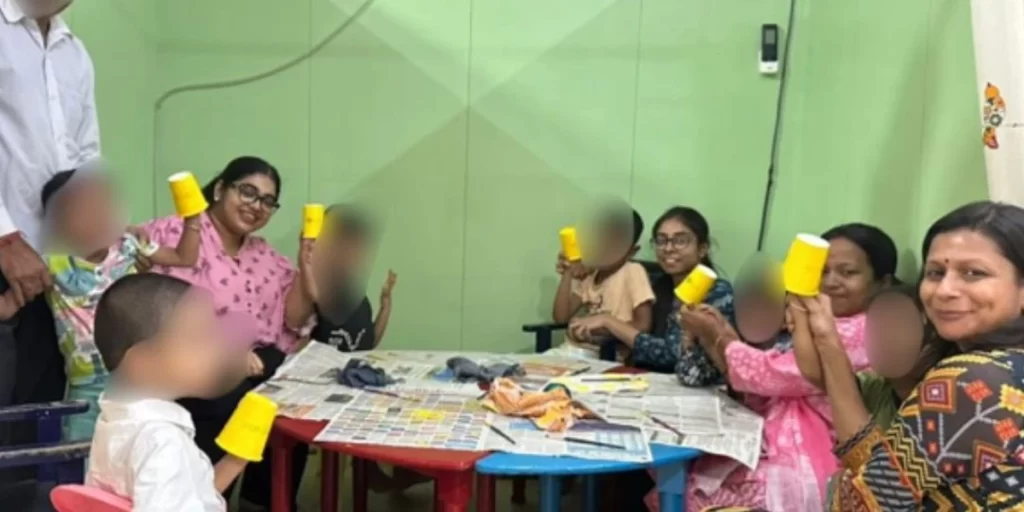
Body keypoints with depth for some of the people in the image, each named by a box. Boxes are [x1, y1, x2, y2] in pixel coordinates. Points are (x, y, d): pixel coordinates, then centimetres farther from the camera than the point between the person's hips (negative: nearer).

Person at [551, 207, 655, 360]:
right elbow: (561, 317, 6)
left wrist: (602, 322, -21)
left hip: (604, 357, -6)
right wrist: (567, 274, 0)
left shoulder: (633, 272, -7)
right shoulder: (587, 273, 13)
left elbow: (643, 326, -14)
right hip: (571, 349, 6)